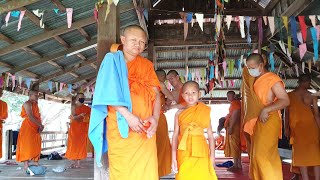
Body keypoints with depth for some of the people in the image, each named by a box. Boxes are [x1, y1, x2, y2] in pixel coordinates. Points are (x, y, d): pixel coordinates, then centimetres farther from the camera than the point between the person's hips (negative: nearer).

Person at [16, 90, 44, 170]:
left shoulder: (35, 104, 17)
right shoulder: (27, 104, -9)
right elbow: (30, 117, -19)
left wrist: (40, 126, -3)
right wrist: (40, 125, -16)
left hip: (35, 128, 9)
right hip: (28, 127, -8)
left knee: (36, 146, 8)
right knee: (27, 145, -8)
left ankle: (36, 164, 12)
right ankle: (26, 165, -6)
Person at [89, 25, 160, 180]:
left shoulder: (147, 65, 16)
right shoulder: (112, 60, 6)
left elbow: (156, 93, 6)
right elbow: (109, 93, -6)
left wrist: (155, 117, -12)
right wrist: (127, 115, -18)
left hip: (145, 126, 3)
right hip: (121, 125, -3)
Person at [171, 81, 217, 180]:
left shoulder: (205, 112, 3)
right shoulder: (179, 113, 5)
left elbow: (210, 135, 5)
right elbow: (175, 135, 4)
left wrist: (212, 155, 1)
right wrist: (174, 157, -1)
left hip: (200, 153, -1)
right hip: (184, 154, 1)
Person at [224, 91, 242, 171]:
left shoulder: (235, 103, -11)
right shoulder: (235, 103, 21)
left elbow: (235, 115, -20)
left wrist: (230, 127, -23)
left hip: (234, 126, -11)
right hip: (233, 127, 11)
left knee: (234, 145, -10)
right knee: (237, 146, 11)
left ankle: (236, 165, -8)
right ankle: (239, 164, 16)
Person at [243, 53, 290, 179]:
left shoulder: (272, 79, -8)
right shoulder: (254, 81, 16)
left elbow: (285, 100, -14)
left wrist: (266, 110, -22)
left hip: (268, 121, -8)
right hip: (256, 122, 8)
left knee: (264, 155, -13)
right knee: (256, 155, 10)